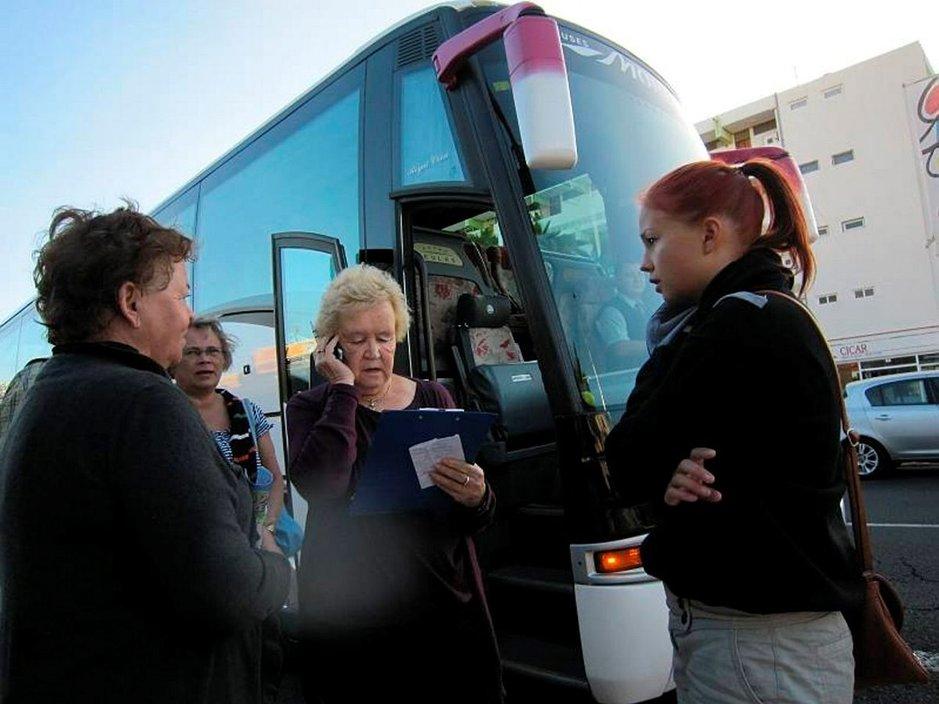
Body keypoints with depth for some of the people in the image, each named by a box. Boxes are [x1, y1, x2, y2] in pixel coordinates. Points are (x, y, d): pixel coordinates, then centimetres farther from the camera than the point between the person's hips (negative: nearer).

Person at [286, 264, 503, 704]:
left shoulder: (433, 400, 6)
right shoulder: (311, 408, 1)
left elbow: (475, 523, 5)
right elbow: (318, 486, -21)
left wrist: (475, 498, -18)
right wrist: (343, 390, -13)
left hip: (444, 601, 2)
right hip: (351, 613, -2)